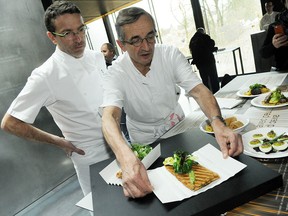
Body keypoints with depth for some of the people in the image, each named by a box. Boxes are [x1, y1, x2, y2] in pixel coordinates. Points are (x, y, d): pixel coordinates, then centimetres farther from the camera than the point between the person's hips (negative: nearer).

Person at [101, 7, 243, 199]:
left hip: (178, 127, 2)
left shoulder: (171, 55, -18)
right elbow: (109, 117, -40)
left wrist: (218, 123, -48)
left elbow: (198, 90, -28)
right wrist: (127, 158, -60)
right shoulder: (116, 74, -25)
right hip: (145, 143, -2)